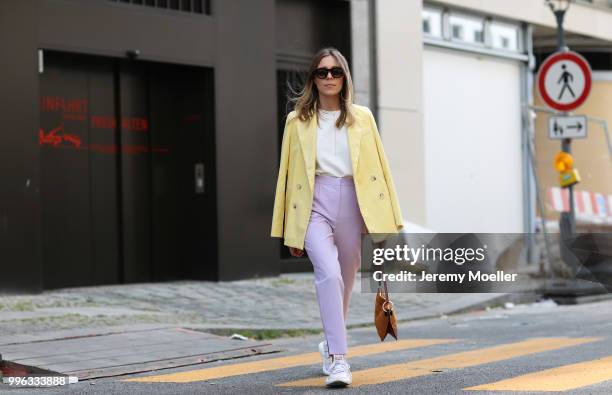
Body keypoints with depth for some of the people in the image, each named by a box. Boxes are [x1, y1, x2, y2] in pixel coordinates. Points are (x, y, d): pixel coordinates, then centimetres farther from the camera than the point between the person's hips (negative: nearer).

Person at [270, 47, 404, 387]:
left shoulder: (362, 117, 10)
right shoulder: (298, 120, 7)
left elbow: (380, 167, 8)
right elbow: (288, 173, 8)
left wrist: (389, 218, 3)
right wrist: (289, 231, 7)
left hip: (352, 203, 2)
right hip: (314, 205, -2)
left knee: (345, 280, 11)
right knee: (329, 274, -21)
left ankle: (331, 344, 35)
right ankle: (338, 359, -20)